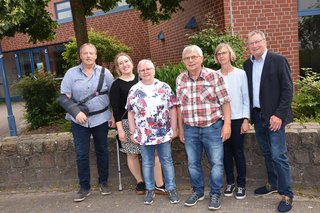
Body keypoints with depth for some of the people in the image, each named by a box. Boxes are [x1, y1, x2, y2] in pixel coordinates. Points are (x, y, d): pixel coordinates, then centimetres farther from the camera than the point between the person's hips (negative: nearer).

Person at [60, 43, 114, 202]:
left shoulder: (104, 72, 0)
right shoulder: (71, 73, 0)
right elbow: (65, 97, -2)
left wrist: (113, 115, -3)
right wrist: (76, 112, -16)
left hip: (101, 118, 0)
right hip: (79, 120, 0)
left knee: (102, 151, 10)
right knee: (81, 154, 2)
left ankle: (103, 183, 26)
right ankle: (84, 187, 16)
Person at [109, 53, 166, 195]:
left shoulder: (140, 79, 9)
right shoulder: (116, 85, 0)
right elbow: (116, 109, -4)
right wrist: (120, 129, -10)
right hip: (127, 123, -2)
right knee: (132, 154, 5)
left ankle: (159, 185, 6)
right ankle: (139, 182, 24)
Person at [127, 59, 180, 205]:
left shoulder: (164, 87, -1)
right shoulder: (134, 90, 2)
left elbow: (172, 109, 0)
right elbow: (130, 112, 4)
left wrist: (174, 129, -4)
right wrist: (133, 132, 1)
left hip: (164, 133, -1)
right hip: (144, 135, 1)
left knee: (167, 161, 9)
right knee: (147, 163, 12)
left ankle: (171, 189, 23)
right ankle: (149, 190, 27)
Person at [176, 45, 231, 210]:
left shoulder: (214, 76, -7)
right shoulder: (180, 80, 3)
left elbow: (224, 102, -6)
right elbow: (180, 106, 9)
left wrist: (227, 124, -10)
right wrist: (180, 127, 10)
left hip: (212, 127, -3)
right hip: (190, 129, 3)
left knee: (216, 162, 5)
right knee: (193, 163, 14)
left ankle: (215, 194, 24)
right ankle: (197, 191, 33)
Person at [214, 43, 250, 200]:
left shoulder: (240, 73, -3)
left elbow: (246, 98, -1)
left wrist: (246, 119, -7)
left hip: (237, 119, -2)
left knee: (238, 152, 4)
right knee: (226, 152, 10)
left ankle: (241, 184, 19)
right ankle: (230, 182, 26)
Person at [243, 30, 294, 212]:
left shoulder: (278, 60, -7)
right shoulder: (247, 64, 9)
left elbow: (288, 89, -10)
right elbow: (248, 90, 11)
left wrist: (279, 115, -16)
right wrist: (249, 114, 3)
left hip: (274, 116, -5)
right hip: (257, 115, 6)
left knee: (279, 155, -3)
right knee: (267, 153, 16)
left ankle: (287, 194, 11)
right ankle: (273, 184, 33)